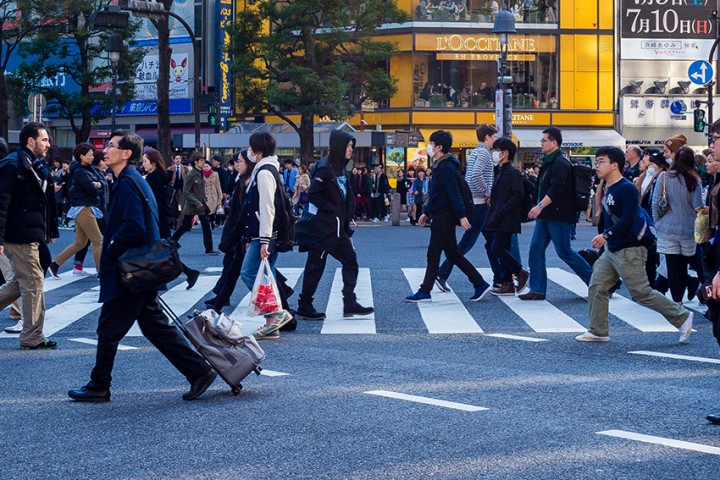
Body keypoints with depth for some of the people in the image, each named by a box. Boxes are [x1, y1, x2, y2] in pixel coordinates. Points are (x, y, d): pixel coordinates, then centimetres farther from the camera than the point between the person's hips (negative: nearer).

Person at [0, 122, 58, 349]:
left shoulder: (37, 166, 15)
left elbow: (44, 202, 22)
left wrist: (50, 231, 19)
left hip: (32, 235, 10)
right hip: (19, 237, -10)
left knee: (22, 282, 17)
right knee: (33, 283, -3)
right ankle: (32, 337, 6)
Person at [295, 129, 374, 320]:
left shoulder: (340, 168, 13)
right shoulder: (325, 168, -16)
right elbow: (313, 195, -21)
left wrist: (345, 217, 10)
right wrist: (333, 210, -17)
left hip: (337, 227, 9)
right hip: (321, 227, -9)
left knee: (350, 260, 6)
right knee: (315, 266, -2)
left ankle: (350, 304, 9)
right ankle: (304, 308, 6)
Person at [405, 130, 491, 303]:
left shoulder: (446, 167, -16)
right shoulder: (441, 165, 16)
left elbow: (454, 193, -23)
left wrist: (461, 216, -27)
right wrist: (426, 213, 26)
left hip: (444, 218, -10)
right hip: (441, 216, 10)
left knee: (433, 254, -3)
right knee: (452, 254, 12)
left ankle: (425, 292, 3)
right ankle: (480, 284, 13)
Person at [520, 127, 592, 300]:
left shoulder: (560, 164, -15)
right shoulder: (548, 163, 18)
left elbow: (556, 189, -27)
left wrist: (540, 206, -33)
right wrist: (539, 208, 21)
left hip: (559, 216, -10)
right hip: (545, 215, 10)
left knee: (564, 252, -6)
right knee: (536, 250, 4)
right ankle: (537, 290, 5)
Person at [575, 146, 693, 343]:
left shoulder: (626, 189, -17)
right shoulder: (608, 189, 12)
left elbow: (628, 220, -25)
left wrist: (606, 235, -26)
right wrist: (606, 238, 11)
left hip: (629, 251, -9)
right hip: (611, 249, 9)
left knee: (642, 293, -6)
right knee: (596, 288, 5)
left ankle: (682, 317, 6)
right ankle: (598, 331, 13)